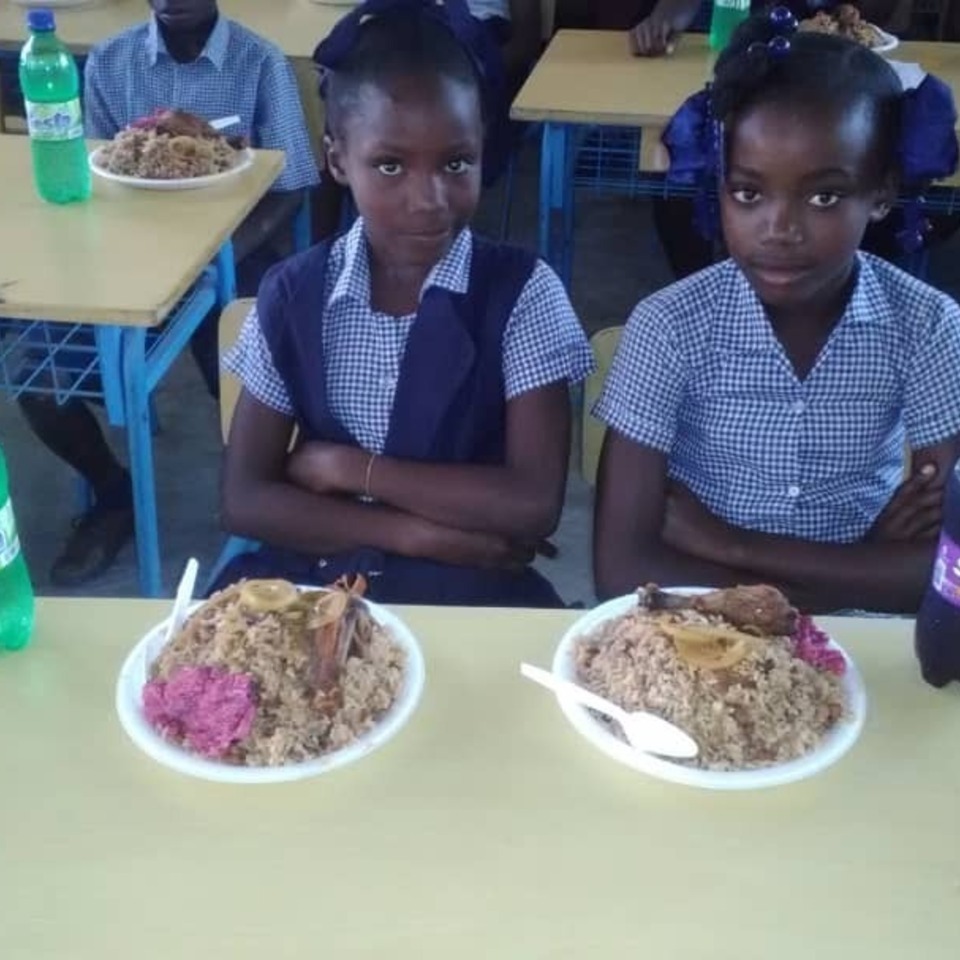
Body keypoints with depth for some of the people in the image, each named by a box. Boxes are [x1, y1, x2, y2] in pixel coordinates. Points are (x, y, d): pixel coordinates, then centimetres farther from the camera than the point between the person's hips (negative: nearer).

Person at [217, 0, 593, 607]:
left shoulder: (522, 292, -6)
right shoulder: (292, 295, 0)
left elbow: (534, 506, -13)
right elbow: (246, 500, -2)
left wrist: (346, 466, -10)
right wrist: (418, 534, -13)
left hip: (467, 587, 0)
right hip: (310, 576, 0)